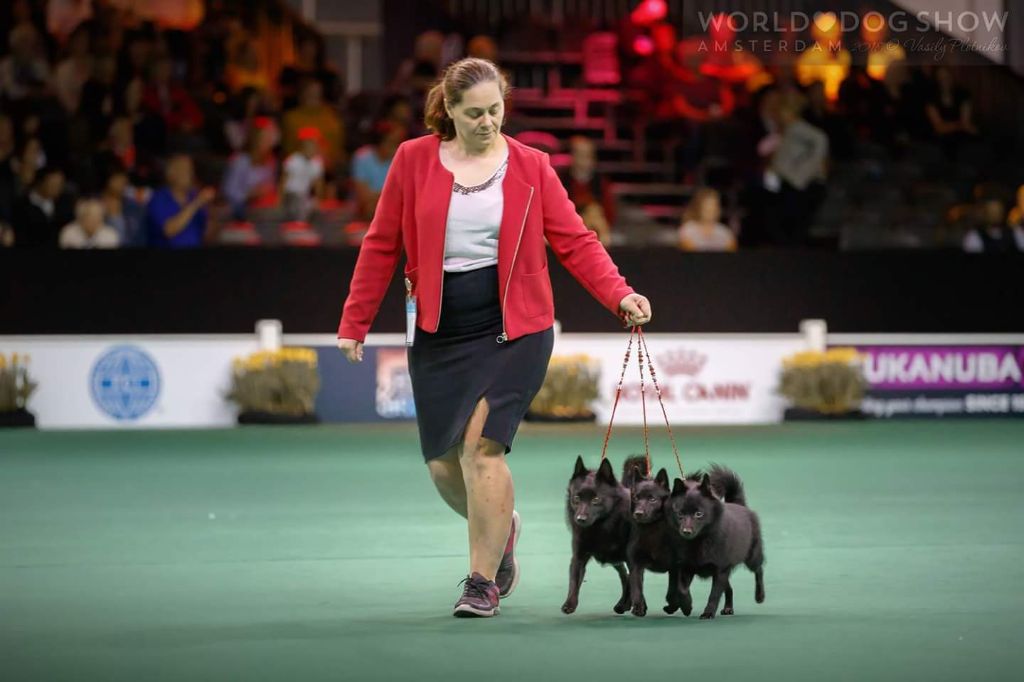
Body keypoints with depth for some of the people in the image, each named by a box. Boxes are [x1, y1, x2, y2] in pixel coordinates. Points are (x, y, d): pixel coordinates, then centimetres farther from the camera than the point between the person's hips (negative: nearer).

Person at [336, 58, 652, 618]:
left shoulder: (530, 167, 0)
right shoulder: (413, 160, 2)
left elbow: (574, 242, -2)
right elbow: (381, 246, 7)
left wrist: (620, 297, -15)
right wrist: (354, 323, 6)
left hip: (513, 326, -2)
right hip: (438, 332, 3)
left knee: (481, 445, -16)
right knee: (444, 465, 5)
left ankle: (483, 581, -4)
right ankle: (502, 528, 38)